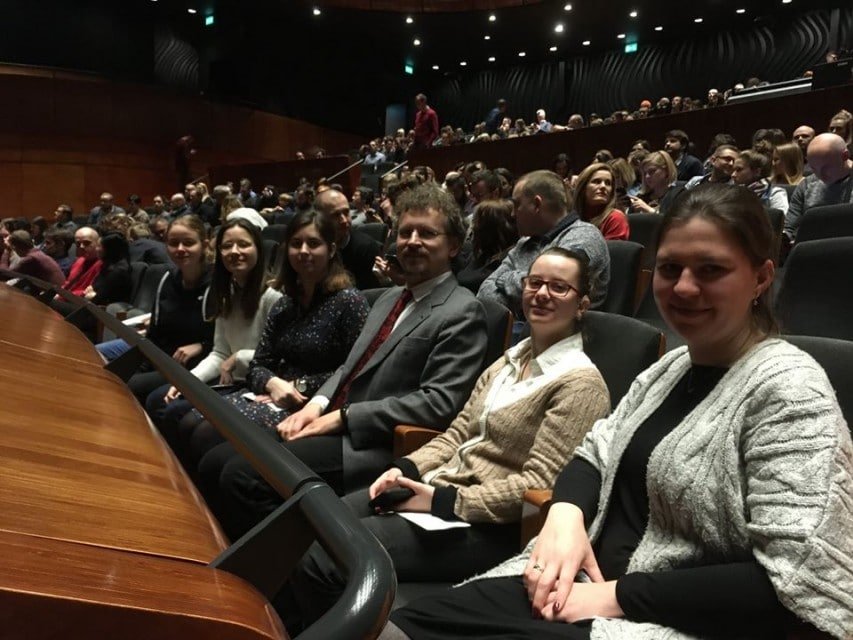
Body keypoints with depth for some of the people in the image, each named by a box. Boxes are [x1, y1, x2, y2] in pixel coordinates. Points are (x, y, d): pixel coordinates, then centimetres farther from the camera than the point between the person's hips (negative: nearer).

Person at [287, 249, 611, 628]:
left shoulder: (580, 383, -11)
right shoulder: (509, 360, 14)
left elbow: (537, 484, -17)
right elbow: (458, 433, 13)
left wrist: (443, 502, -20)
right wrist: (408, 469, -4)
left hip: (489, 524, -8)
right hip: (438, 487, 8)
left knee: (318, 560, -17)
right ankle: (289, 627, 18)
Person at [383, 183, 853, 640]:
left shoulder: (789, 389, -14)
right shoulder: (669, 366, 10)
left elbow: (790, 579, -21)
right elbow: (596, 453, 13)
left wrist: (618, 596, -20)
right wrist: (565, 513, -10)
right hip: (587, 585, 7)